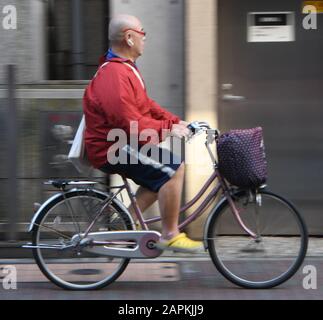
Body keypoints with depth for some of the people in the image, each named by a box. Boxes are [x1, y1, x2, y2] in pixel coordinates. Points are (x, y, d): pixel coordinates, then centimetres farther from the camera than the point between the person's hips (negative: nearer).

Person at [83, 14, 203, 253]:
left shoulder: (125, 69, 15)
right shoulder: (114, 75, -21)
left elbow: (146, 105, 20)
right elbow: (128, 122, -27)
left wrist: (175, 122, 8)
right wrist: (167, 128, -22)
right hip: (112, 150, -11)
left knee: (164, 172, 15)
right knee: (173, 168, -18)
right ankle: (170, 235, -10)